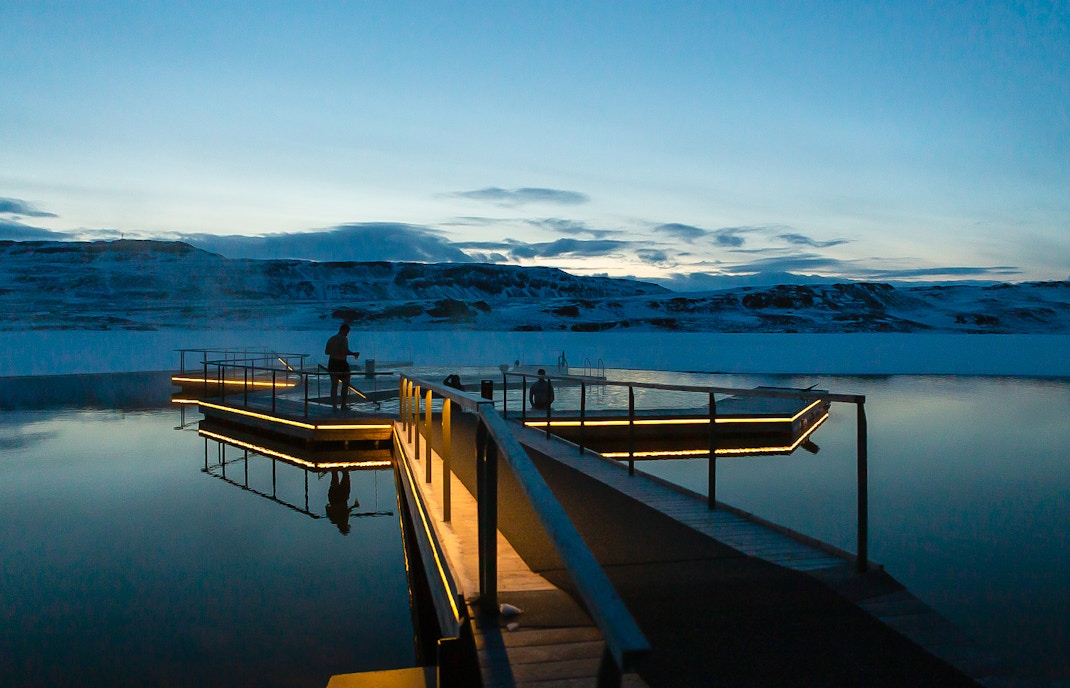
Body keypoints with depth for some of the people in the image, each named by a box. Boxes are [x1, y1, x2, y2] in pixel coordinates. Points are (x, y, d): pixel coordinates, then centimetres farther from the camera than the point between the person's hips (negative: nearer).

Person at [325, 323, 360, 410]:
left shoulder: (331, 338, 9)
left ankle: (334, 405, 6)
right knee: (345, 384, 10)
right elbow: (345, 351, -23)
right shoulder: (344, 339, -12)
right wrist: (354, 354, -9)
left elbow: (326, 351, 10)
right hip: (341, 363, -6)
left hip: (332, 363, 6)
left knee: (334, 385, 10)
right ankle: (343, 405, 11)